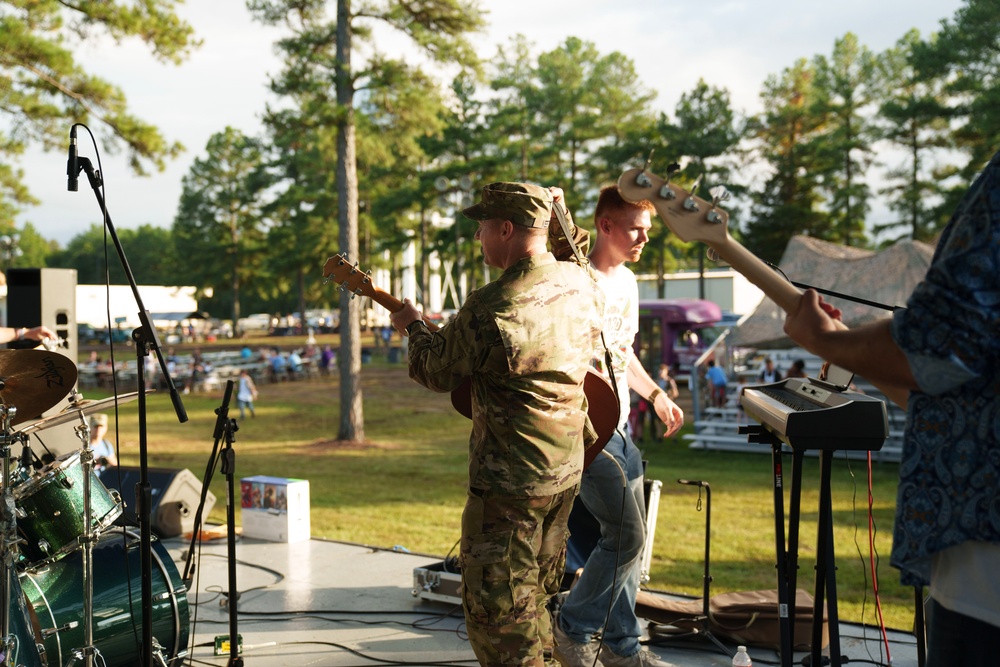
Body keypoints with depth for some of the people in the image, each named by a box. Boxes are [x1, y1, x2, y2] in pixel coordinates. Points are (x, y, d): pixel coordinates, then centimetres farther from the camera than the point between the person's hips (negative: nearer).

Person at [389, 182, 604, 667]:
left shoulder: (490, 310, -24)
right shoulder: (581, 283, -1)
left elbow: (436, 372, -9)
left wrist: (412, 326, 13)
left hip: (511, 484, -8)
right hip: (568, 469, 8)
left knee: (496, 609, 3)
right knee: (535, 595, 23)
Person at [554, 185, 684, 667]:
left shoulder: (627, 281, 13)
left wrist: (656, 396, 23)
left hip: (618, 428, 9)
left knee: (632, 537, 11)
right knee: (625, 536, -11)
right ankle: (574, 628, 8)